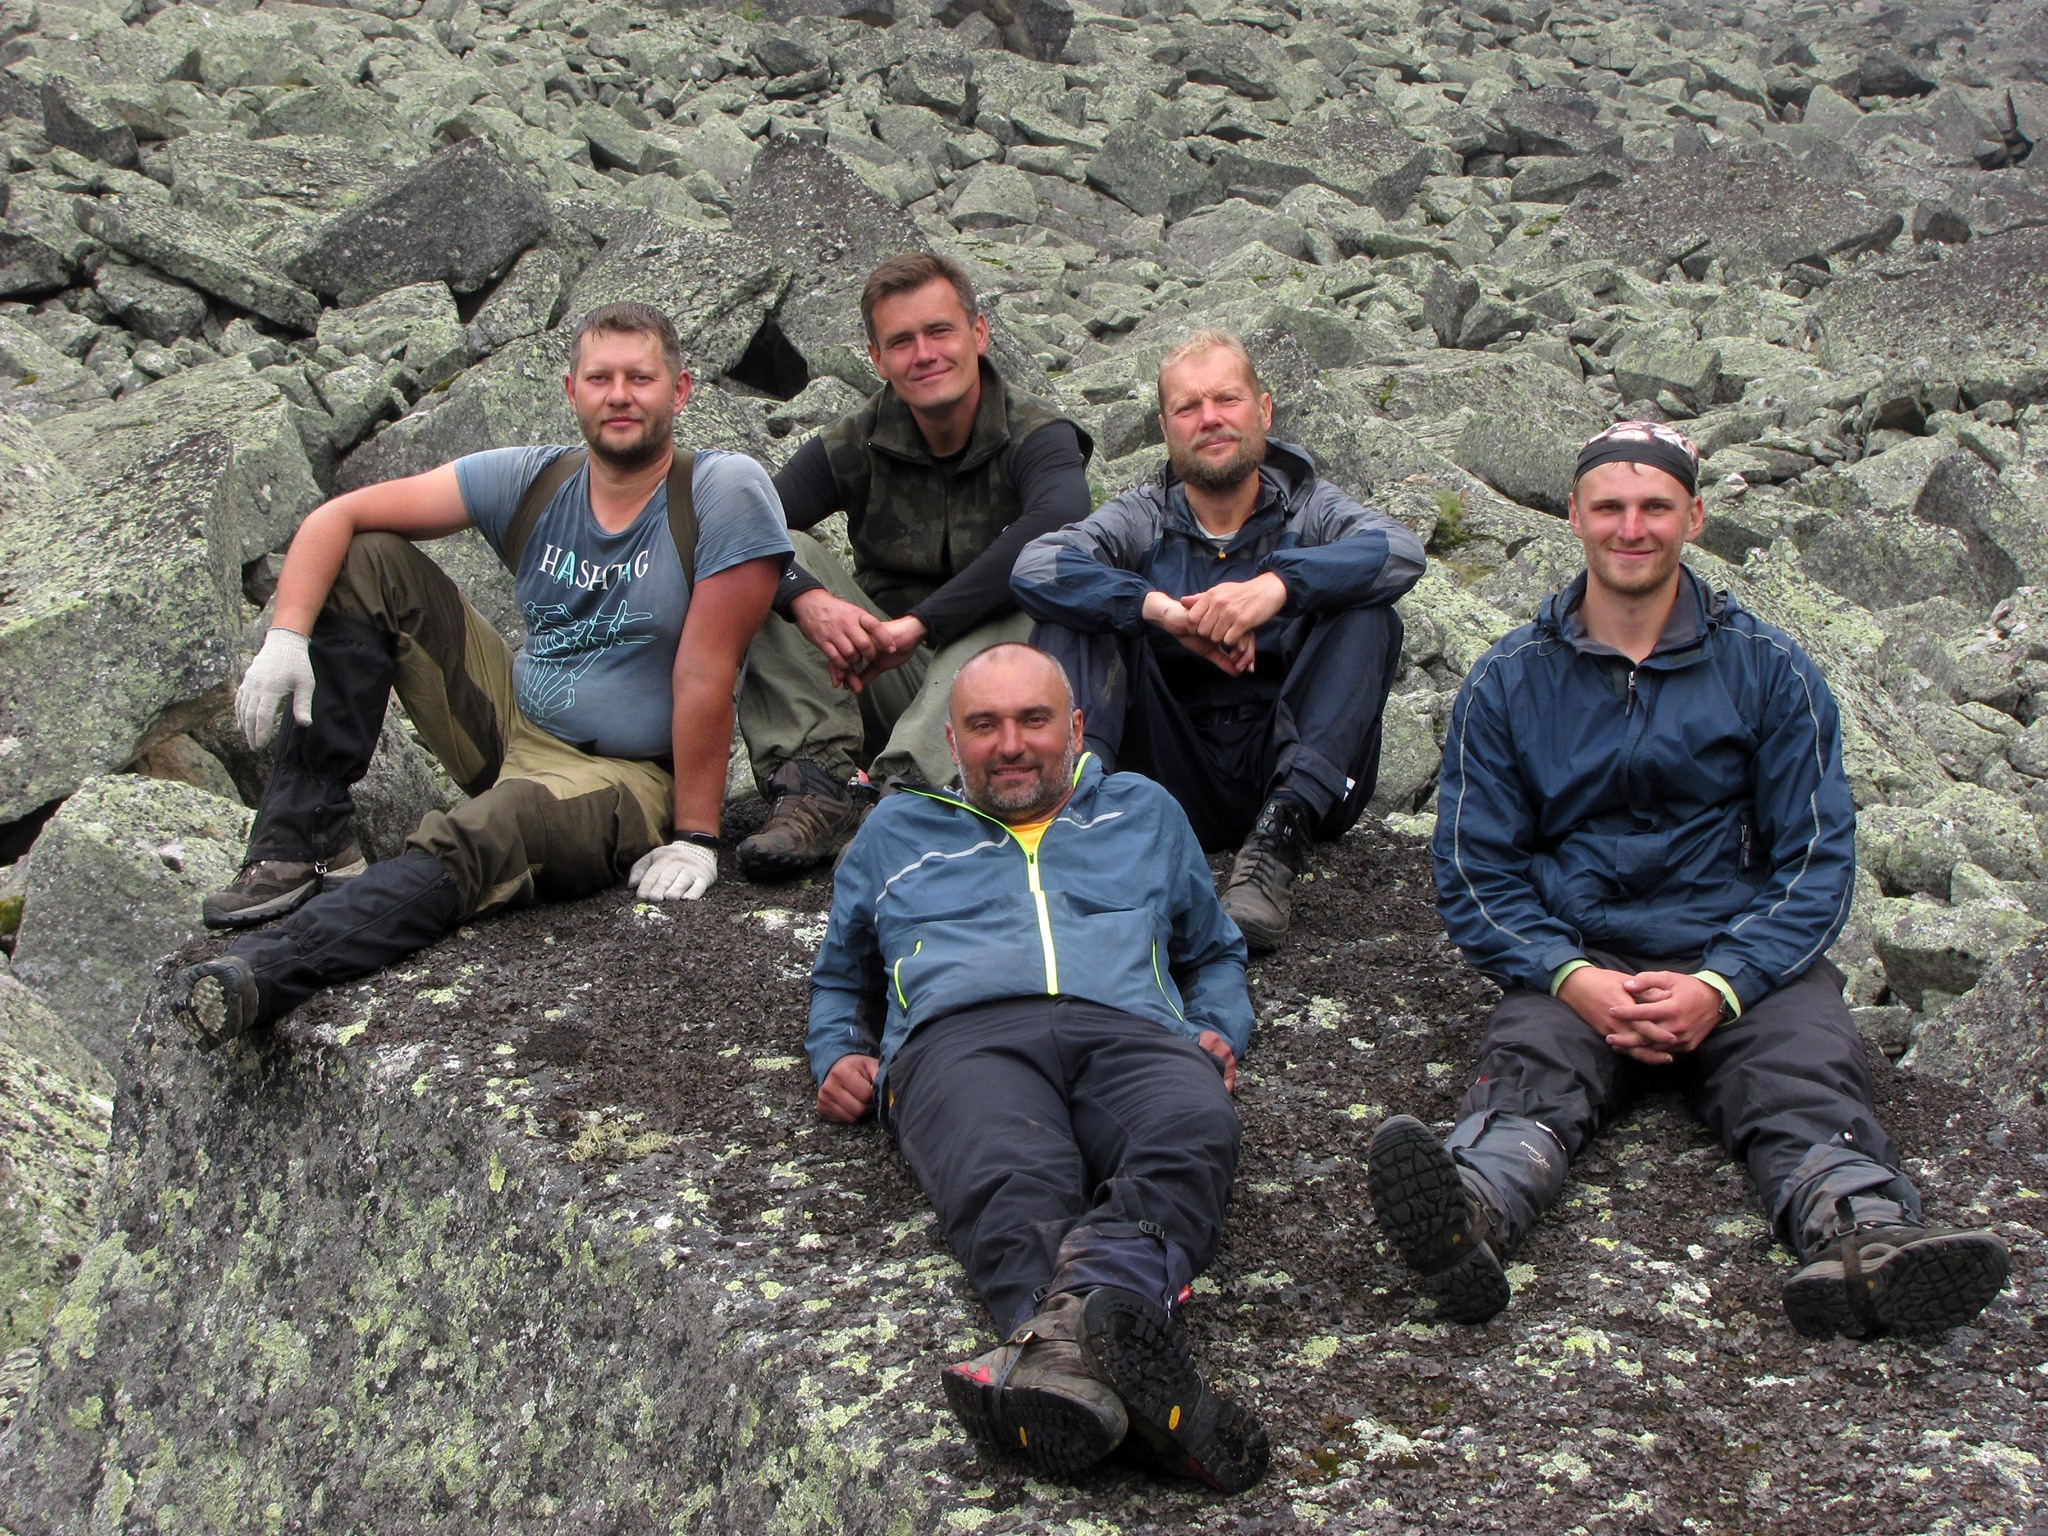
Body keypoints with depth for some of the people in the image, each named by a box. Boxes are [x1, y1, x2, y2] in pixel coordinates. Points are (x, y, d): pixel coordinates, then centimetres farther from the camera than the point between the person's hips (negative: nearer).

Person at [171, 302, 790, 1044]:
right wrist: (287, 635, -19)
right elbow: (338, 516, -3)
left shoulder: (725, 493, -17)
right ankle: (306, 846, -10)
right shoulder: (531, 481, -3)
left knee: (474, 840, -38)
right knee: (364, 565, -3)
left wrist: (694, 838, -19)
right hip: (511, 723, 7)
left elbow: (705, 677, -20)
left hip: (624, 779, -6)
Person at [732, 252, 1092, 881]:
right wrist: (805, 597, -34)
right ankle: (818, 787, -29)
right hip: (867, 683, 3)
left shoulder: (1036, 437, -8)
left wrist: (919, 624, -35)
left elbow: (1060, 523, -33)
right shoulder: (857, 446, 0)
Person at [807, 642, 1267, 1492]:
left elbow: (1216, 952, 41)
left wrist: (1220, 1034, 17)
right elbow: (840, 977, 41)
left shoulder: (1145, 813, 36)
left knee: (1192, 1131, -40)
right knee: (1014, 1178, -41)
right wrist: (838, 1056, 18)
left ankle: (1062, 1327, -68)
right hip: (964, 1033, -1)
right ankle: (1084, 1354, -70)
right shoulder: (896, 830, 35)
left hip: (1130, 1030, 1)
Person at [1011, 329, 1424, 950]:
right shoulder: (1143, 519, 8)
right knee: (1072, 613, -12)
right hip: (1179, 777, 0)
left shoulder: (1308, 508, 6)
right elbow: (1033, 567, -12)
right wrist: (1161, 608, -24)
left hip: (1289, 767, 0)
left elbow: (1402, 551, -16)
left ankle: (1279, 838, -36)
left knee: (1367, 613, -21)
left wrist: (1277, 584, -31)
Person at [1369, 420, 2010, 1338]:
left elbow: (1815, 861, 5)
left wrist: (1721, 985, -14)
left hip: (1745, 963, 1)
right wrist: (1573, 978, -14)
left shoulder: (1768, 670, 10)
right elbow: (1475, 873, 6)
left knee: (1808, 1081, -30)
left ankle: (1865, 1241, -59)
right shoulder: (1509, 681, 10)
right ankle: (1465, 1219, -62)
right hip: (1573, 966, -1)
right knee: (1526, 1072, -32)